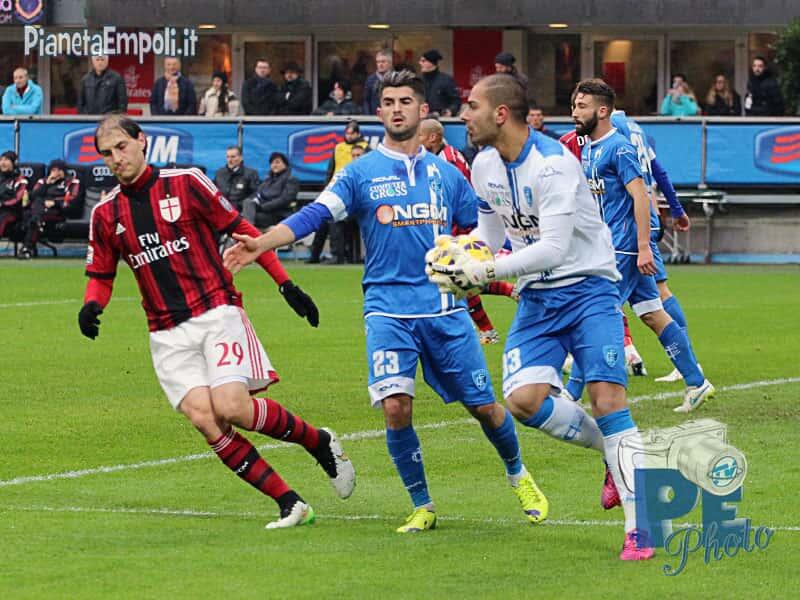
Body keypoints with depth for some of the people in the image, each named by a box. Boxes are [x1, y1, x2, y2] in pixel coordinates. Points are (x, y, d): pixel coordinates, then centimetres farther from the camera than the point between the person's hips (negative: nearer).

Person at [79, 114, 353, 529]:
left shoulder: (185, 183, -1)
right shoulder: (106, 214, 8)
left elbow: (241, 230, 5)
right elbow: (101, 275, 17)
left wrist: (286, 284, 3)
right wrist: (92, 305, -6)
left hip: (216, 312, -3)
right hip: (167, 334, 3)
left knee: (230, 407, -21)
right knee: (202, 417, -16)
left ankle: (319, 442, 6)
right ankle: (288, 503, -11)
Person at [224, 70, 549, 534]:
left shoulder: (446, 174, 9)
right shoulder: (362, 173, 2)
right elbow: (315, 215, -10)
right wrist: (261, 243, -24)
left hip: (445, 308, 2)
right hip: (389, 308, -2)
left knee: (484, 406, 4)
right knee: (396, 407, -16)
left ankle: (520, 477, 34)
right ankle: (423, 508, 3)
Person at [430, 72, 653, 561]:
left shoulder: (554, 163, -20)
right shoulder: (484, 166, 4)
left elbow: (553, 247, -27)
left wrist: (485, 272, -28)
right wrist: (455, 253, -2)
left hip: (588, 287, -6)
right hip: (537, 297, 6)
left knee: (607, 397, -19)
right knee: (523, 399, -15)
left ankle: (638, 527, -14)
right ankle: (614, 452, 11)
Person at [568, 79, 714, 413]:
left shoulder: (618, 148, -14)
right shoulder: (587, 150, 15)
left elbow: (640, 197, -19)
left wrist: (643, 247, -23)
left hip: (624, 247, -9)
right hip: (610, 246, 9)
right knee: (652, 315, 10)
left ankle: (571, 394, -7)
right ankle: (696, 383, 13)